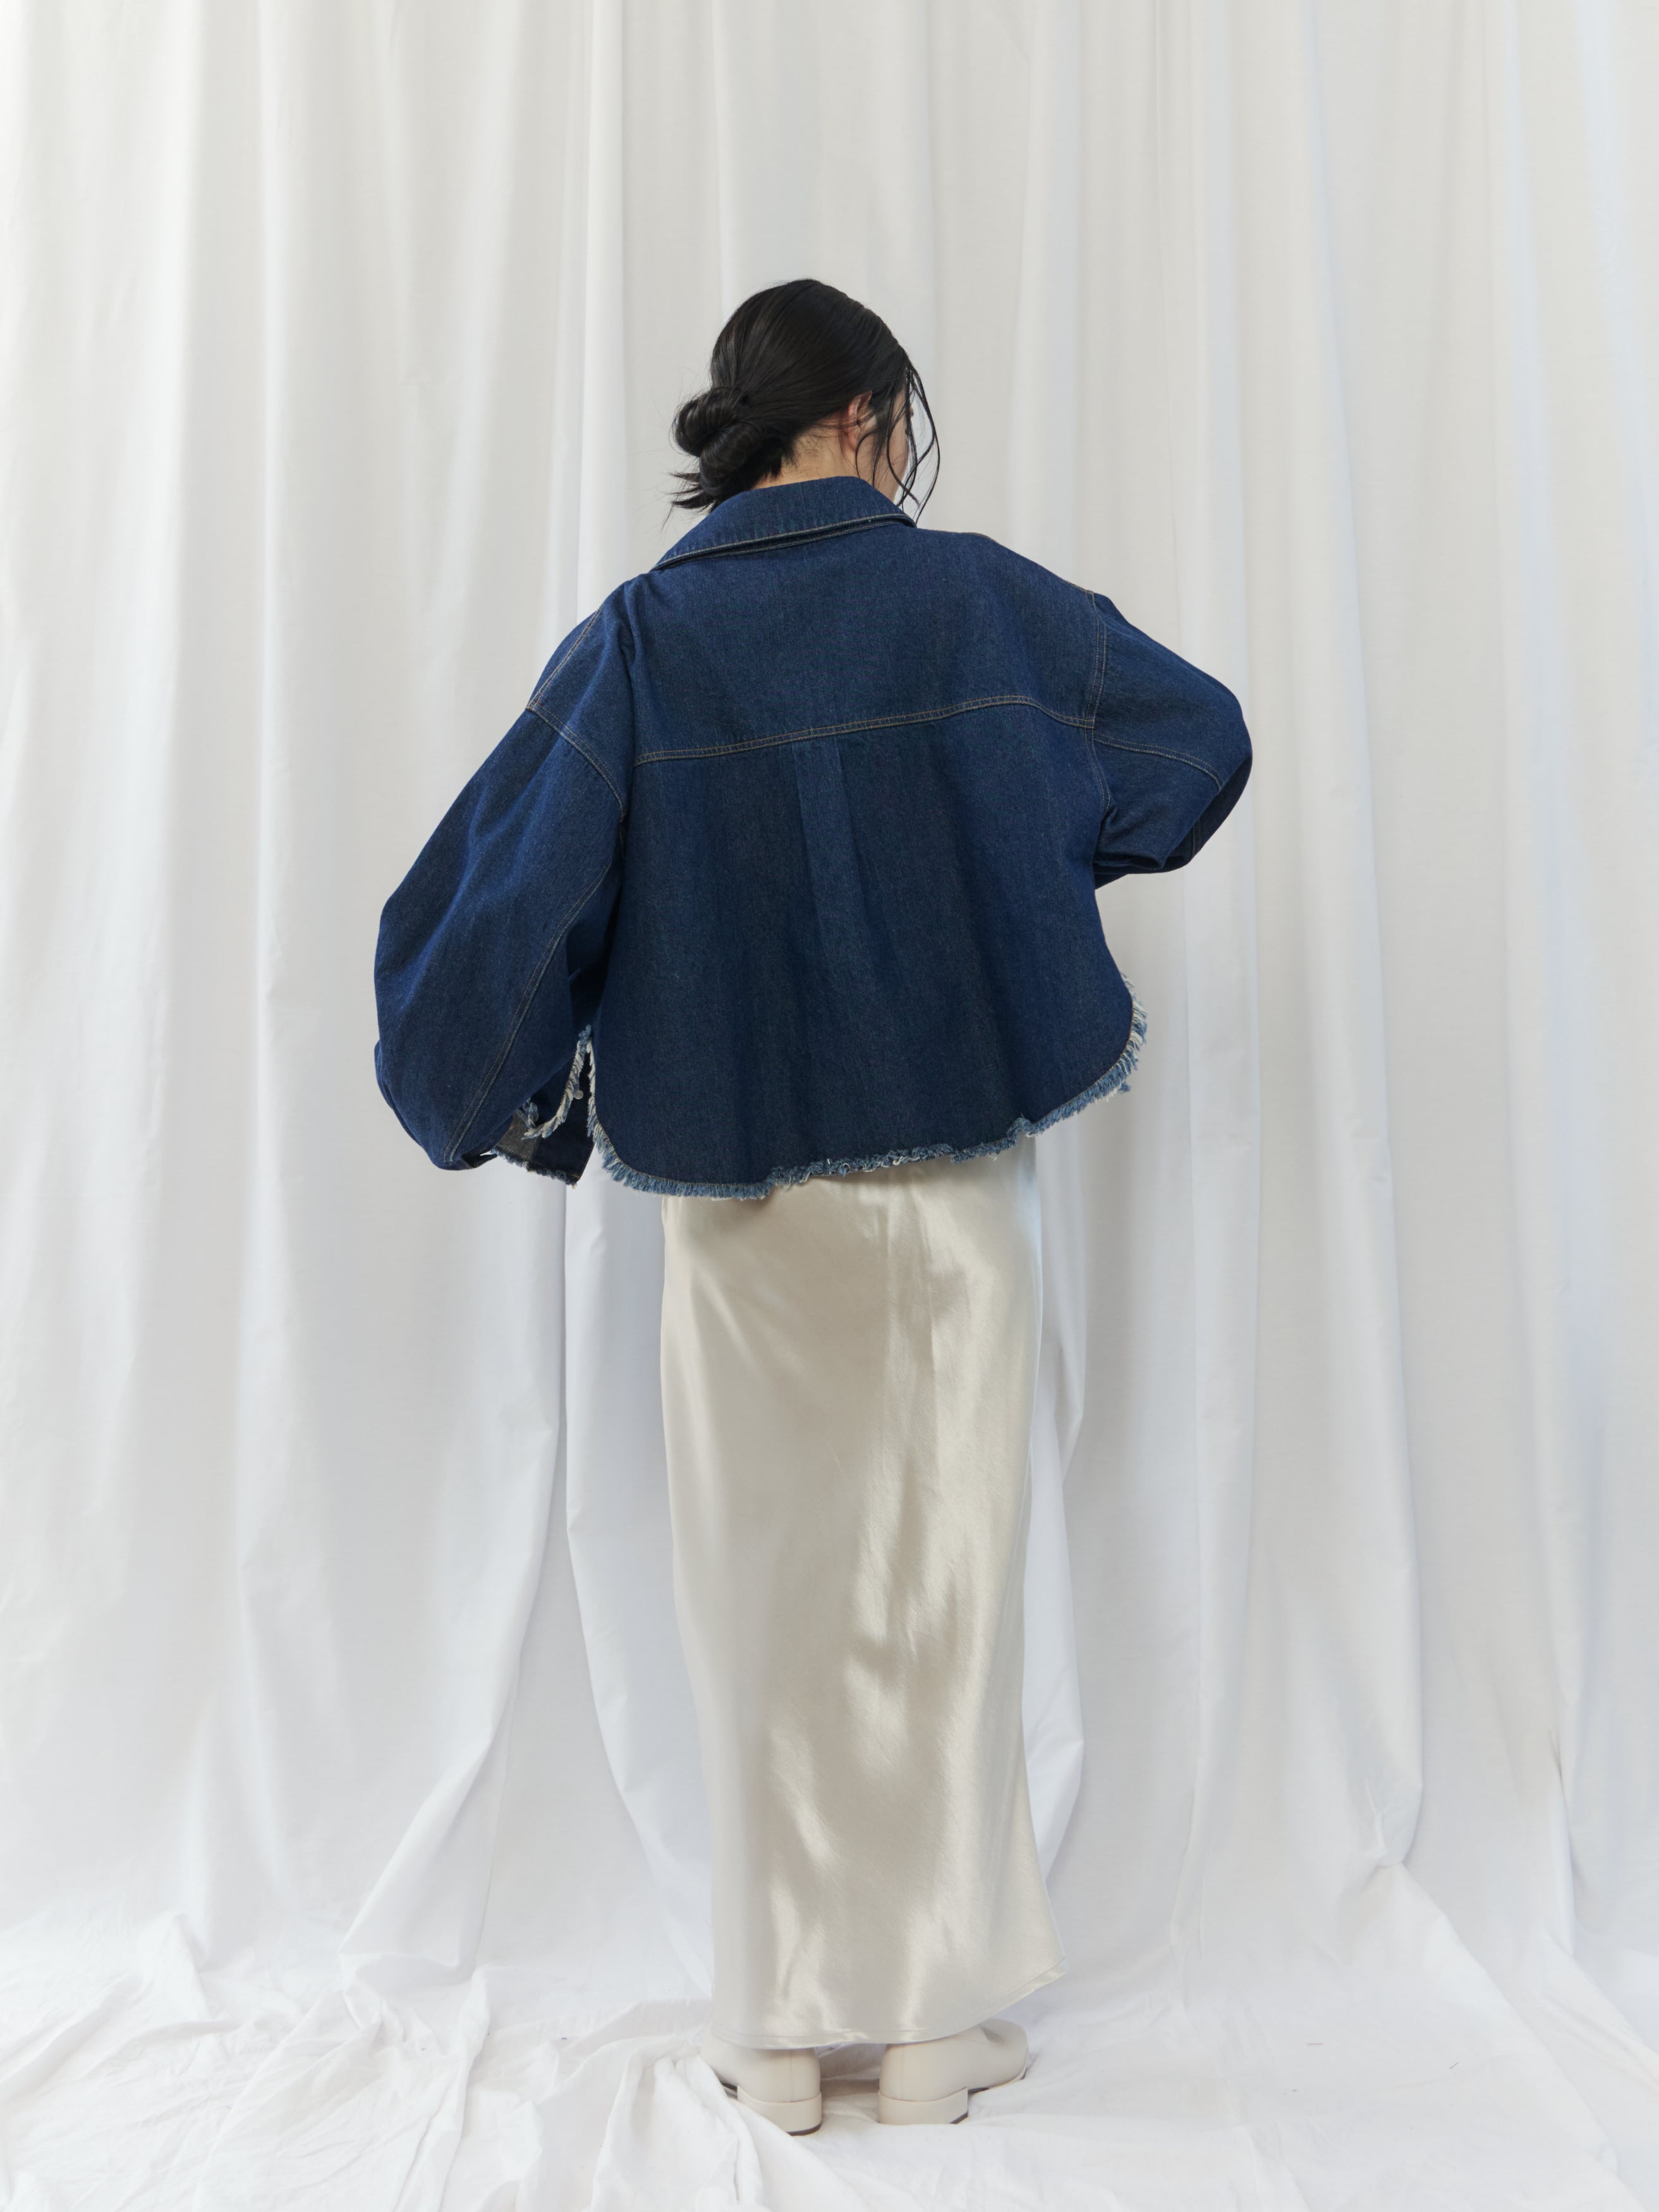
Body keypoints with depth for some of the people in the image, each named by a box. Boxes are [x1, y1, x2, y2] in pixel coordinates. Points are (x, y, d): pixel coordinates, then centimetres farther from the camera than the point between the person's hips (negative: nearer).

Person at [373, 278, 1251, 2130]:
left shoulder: (638, 642, -4)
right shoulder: (978, 600, -3)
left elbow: (498, 896, -9)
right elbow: (1203, 732, 12)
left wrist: (499, 1104, 7)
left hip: (739, 1198, 1)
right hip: (960, 1182, 0)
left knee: (766, 1590, 11)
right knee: (947, 1591, 10)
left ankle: (782, 2026, 22)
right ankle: (936, 2024, 20)